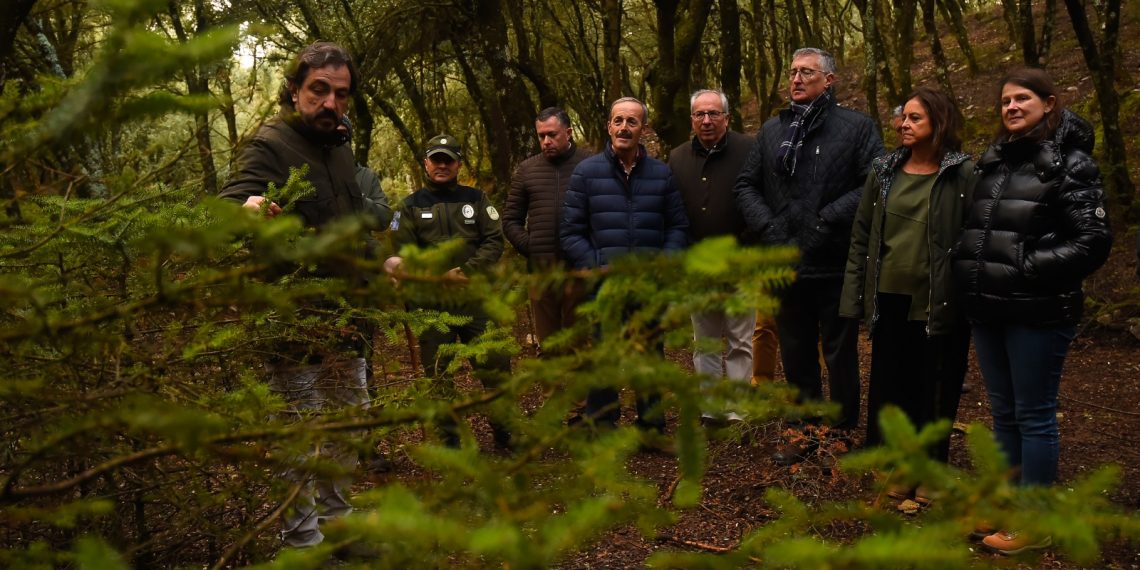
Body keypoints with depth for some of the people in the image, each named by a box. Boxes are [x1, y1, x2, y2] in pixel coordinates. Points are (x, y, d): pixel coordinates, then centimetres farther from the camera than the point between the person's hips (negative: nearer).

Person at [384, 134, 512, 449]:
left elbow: (494, 240, 4)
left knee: (495, 364, 0)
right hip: (430, 303, 0)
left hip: (474, 297, 1)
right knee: (438, 373, 5)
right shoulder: (410, 206, 7)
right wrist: (443, 275, -13)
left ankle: (505, 433, 15)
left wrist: (467, 272, -10)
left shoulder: (475, 199, 11)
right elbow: (403, 256, -1)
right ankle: (449, 439, 16)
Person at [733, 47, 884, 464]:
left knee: (840, 354, 8)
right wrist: (767, 227, -4)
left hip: (835, 264, -4)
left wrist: (827, 221, -17)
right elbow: (746, 185, 11)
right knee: (795, 353, 14)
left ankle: (843, 431, 23)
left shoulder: (857, 127, -2)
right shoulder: (772, 130, 12)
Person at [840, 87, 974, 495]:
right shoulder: (884, 171, 8)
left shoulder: (963, 175, -4)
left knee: (933, 392, 9)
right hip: (889, 299, 4)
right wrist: (853, 297, 4)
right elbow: (861, 236, 9)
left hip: (938, 304, -3)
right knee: (888, 386, 11)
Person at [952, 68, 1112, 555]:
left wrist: (1027, 269, -17)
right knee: (1003, 412, 15)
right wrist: (966, 269, 7)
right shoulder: (992, 160, 12)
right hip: (987, 310, 6)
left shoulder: (1069, 163, -7)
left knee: (1034, 416, 3)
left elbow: (1092, 241, -12)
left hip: (1038, 313, -6)